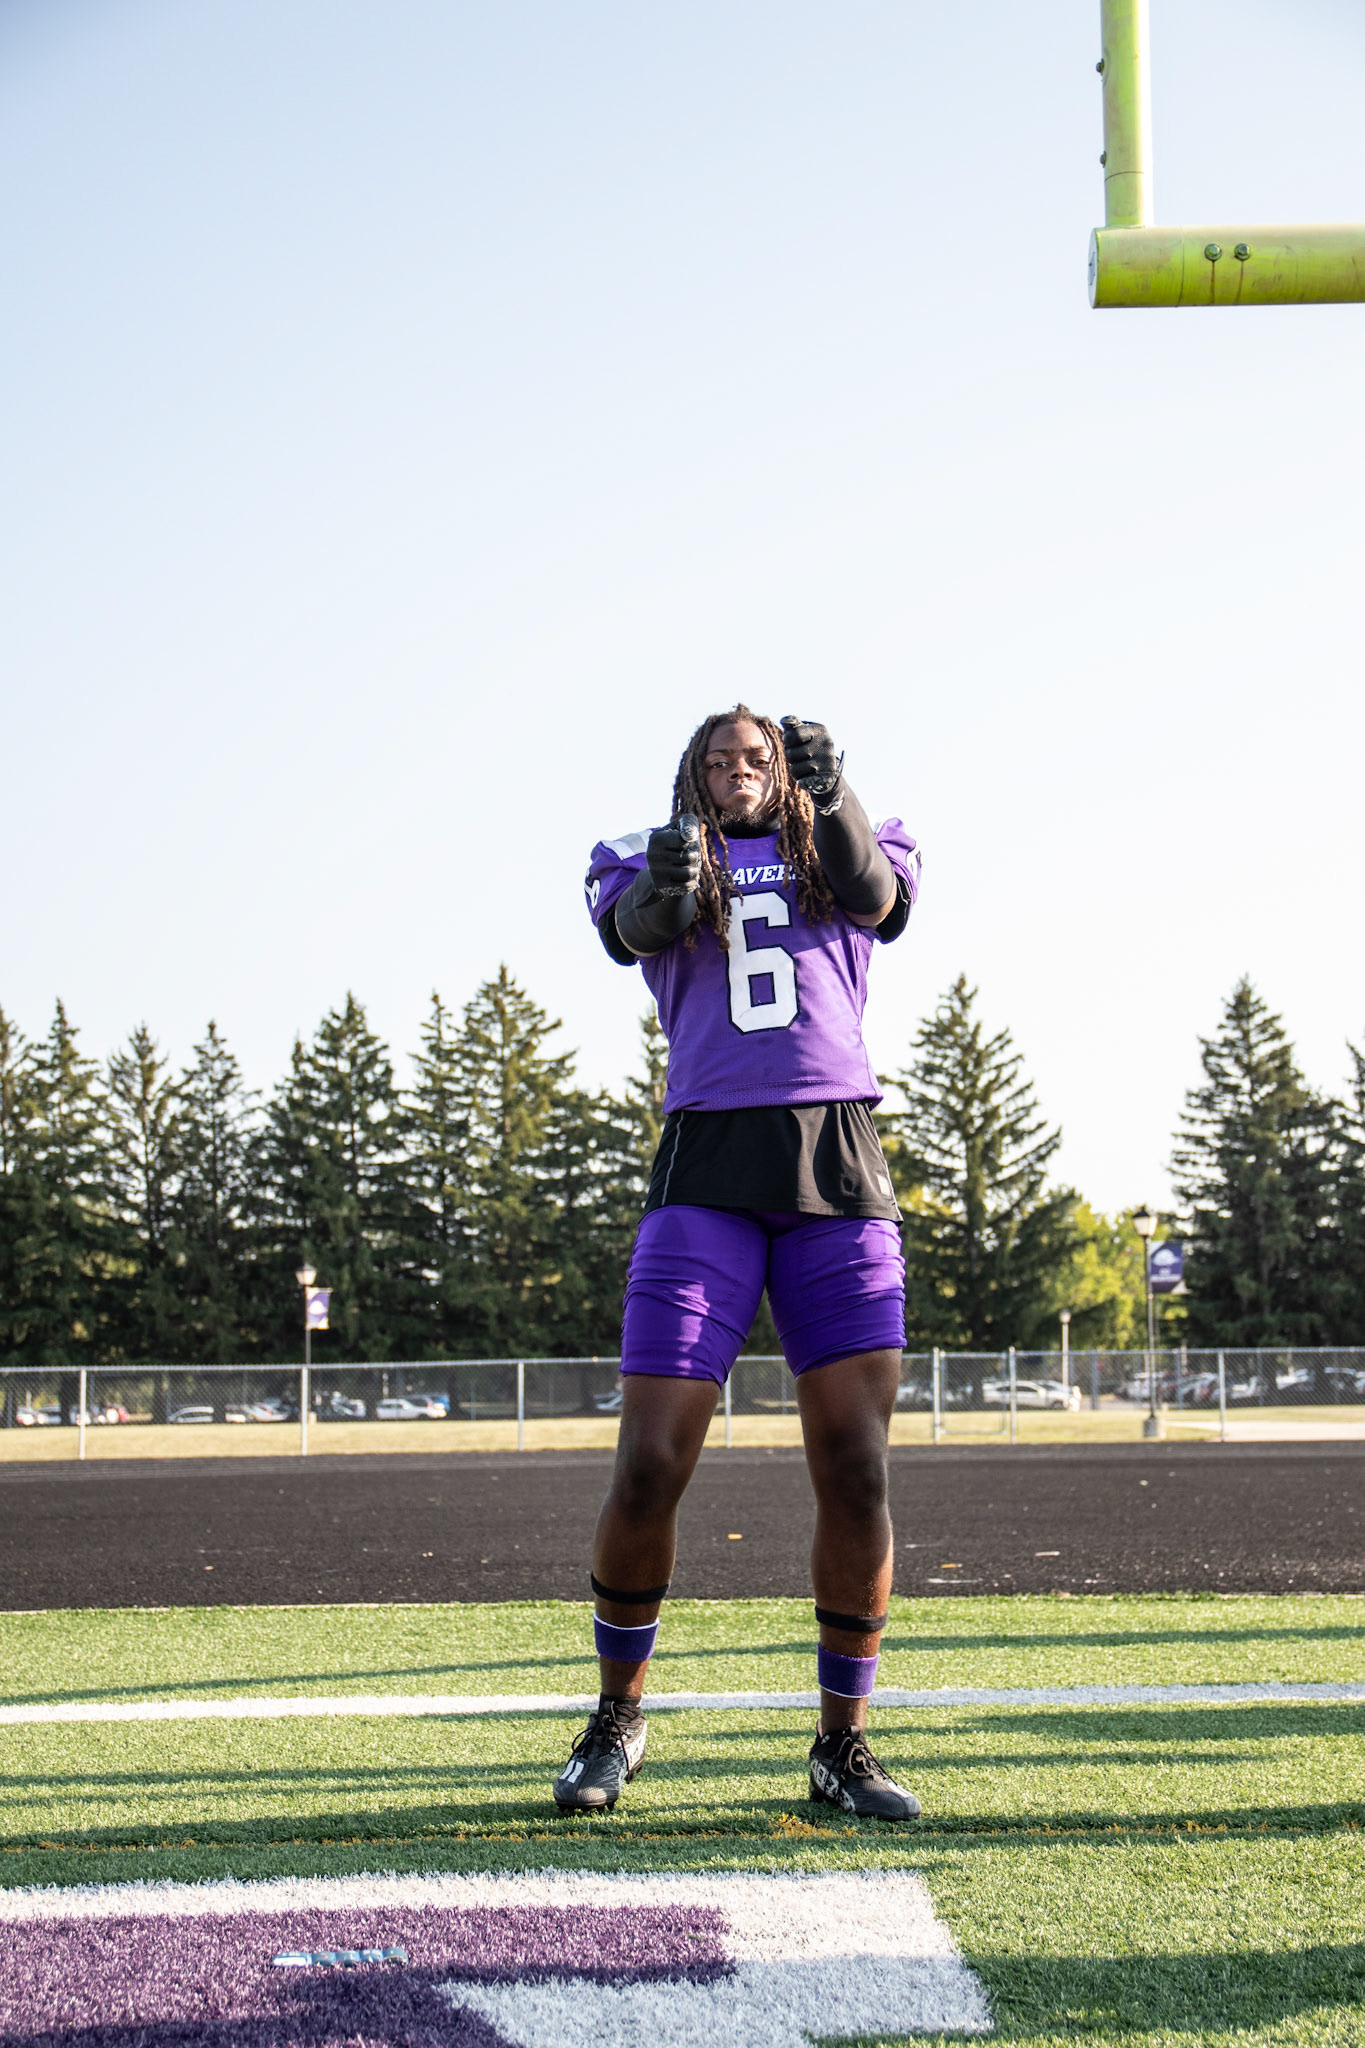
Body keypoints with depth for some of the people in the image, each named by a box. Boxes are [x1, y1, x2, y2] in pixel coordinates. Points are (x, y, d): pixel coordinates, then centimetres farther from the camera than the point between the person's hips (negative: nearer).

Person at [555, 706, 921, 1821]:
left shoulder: (837, 858, 19)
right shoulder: (663, 861, 16)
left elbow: (877, 899, -5)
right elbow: (636, 925, -8)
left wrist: (832, 796, -25)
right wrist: (663, 885, -32)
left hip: (839, 1172, 1)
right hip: (707, 1168, -1)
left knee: (857, 1469, -5)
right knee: (649, 1466, -8)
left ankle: (843, 1740, 9)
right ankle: (619, 1716, 14)